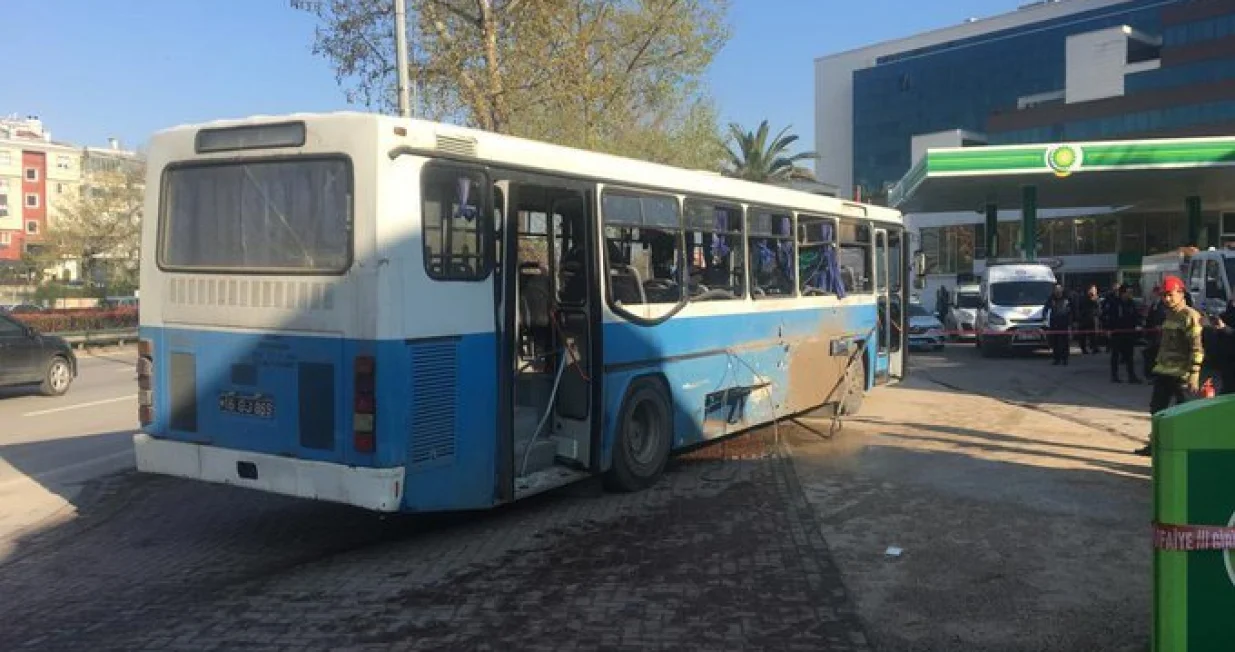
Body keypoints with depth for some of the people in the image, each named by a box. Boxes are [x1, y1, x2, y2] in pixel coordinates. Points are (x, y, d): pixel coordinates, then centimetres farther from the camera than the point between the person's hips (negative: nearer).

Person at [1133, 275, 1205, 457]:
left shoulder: (1191, 316, -13)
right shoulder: (1169, 315, 14)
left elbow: (1197, 347, -17)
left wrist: (1194, 374, -21)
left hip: (1182, 374, -8)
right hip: (1163, 372, 8)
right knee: (1156, 409, 12)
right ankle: (1155, 444, 23)